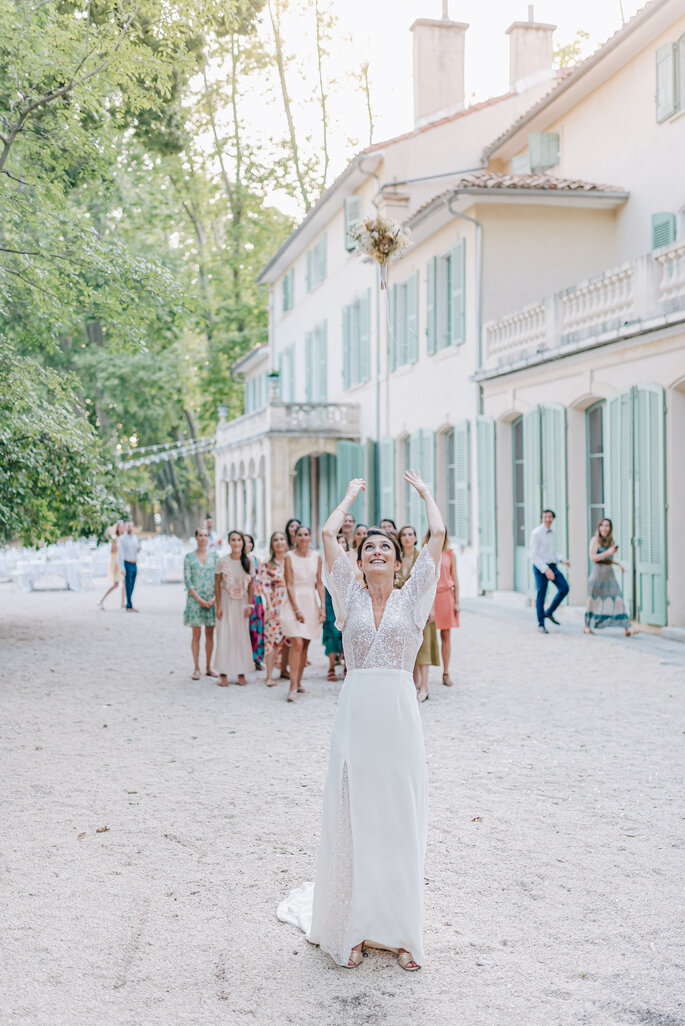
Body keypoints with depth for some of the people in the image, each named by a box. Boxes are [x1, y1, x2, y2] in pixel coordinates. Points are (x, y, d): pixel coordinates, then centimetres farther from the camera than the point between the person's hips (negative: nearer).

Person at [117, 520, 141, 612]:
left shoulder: (134, 537, 11)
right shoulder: (122, 539, -10)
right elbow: (119, 554, -14)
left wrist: (139, 548, -3)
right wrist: (122, 568, -21)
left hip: (134, 565, 6)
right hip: (127, 564, -6)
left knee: (131, 586, 8)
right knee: (128, 586, -7)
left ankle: (128, 605, 14)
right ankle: (130, 606, -6)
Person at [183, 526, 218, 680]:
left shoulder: (214, 555, 6)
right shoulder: (189, 557, 2)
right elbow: (187, 579, -2)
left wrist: (214, 598, -8)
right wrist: (199, 599, -10)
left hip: (212, 599, 2)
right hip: (195, 599, -2)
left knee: (210, 633, 6)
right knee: (196, 634, -1)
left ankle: (208, 667, 13)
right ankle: (196, 668, 4)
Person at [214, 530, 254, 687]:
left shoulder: (248, 562, 0)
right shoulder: (222, 561, -6)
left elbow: (251, 585, 6)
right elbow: (217, 584, -1)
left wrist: (249, 605, 0)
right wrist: (218, 606, -5)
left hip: (242, 602, 2)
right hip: (226, 602, -2)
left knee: (242, 636, 2)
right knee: (224, 635, -3)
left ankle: (241, 673, 8)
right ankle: (223, 674, 1)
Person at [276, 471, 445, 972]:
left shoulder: (412, 597, 7)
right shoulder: (351, 596, 10)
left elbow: (439, 534, 3)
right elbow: (328, 534, 6)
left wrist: (425, 492, 17)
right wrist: (352, 494, 19)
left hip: (399, 712, -1)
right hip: (356, 712, 1)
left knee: (400, 820, 2)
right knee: (351, 817, 1)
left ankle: (400, 930, 11)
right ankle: (349, 928, 11)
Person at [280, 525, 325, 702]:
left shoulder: (316, 557, 7)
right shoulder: (290, 556, -3)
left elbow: (319, 583, 8)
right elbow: (289, 584, -7)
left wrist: (322, 606, 0)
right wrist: (296, 609, -13)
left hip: (311, 603, 4)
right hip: (294, 602, -4)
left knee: (305, 645, 8)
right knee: (297, 644, -14)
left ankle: (298, 682, 19)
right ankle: (293, 687, -14)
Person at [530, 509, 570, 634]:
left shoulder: (553, 532, 8)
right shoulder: (536, 533, -15)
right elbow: (533, 556, -17)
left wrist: (562, 561, 1)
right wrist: (546, 570, -24)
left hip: (552, 567, 7)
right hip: (540, 567, -7)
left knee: (564, 588, -4)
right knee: (541, 595, -1)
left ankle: (549, 612, 14)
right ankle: (541, 625, 12)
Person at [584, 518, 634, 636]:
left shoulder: (611, 541, 14)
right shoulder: (595, 540, -4)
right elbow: (593, 557, -14)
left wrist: (618, 564, 12)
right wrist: (608, 552, -21)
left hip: (609, 574, 5)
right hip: (597, 573, -5)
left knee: (618, 599, -7)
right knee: (593, 599, 7)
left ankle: (627, 628, -13)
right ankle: (587, 626, 23)